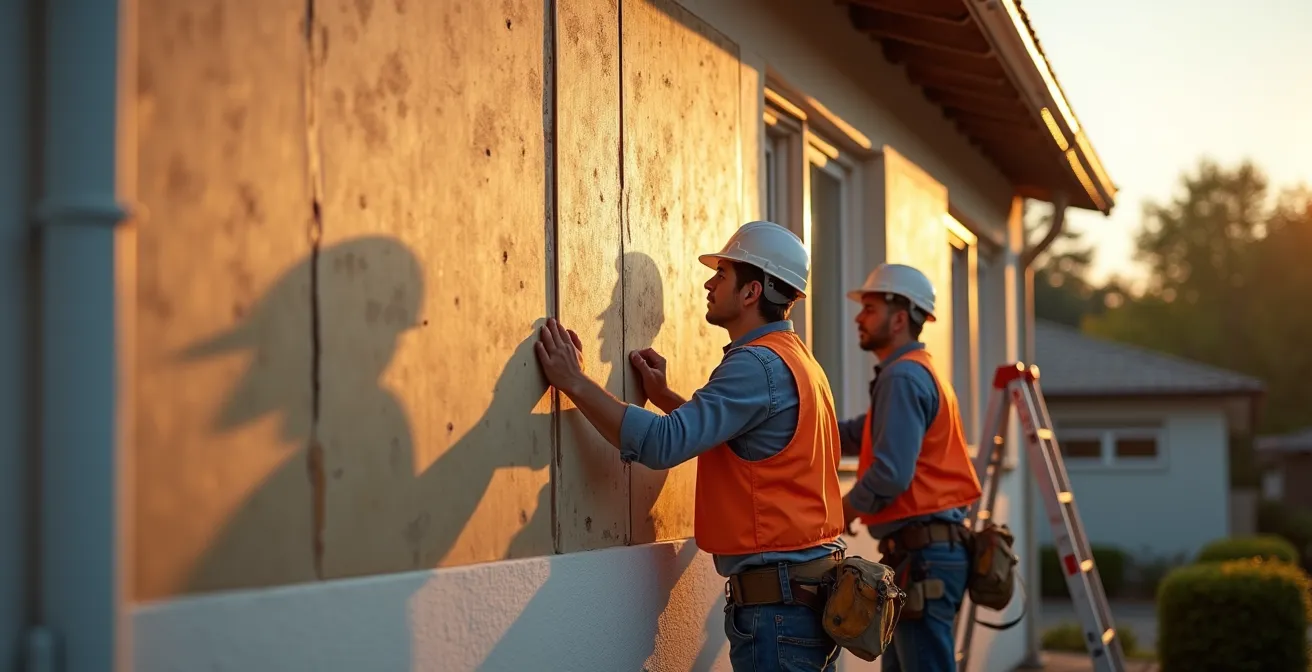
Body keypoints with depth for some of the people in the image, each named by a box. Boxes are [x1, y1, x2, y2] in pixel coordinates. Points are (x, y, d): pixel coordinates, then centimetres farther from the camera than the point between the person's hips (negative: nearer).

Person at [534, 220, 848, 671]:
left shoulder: (758, 363, -16)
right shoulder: (793, 359, 16)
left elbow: (663, 444, -24)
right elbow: (721, 433, 24)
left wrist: (575, 382, -18)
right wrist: (663, 396, 13)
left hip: (777, 598, -10)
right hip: (810, 585, 10)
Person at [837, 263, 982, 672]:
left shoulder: (903, 377, -13)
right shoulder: (919, 373, 20)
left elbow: (891, 473, -22)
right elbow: (854, 436, 18)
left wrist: (846, 510, -6)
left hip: (921, 553, -11)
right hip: (933, 547, 11)